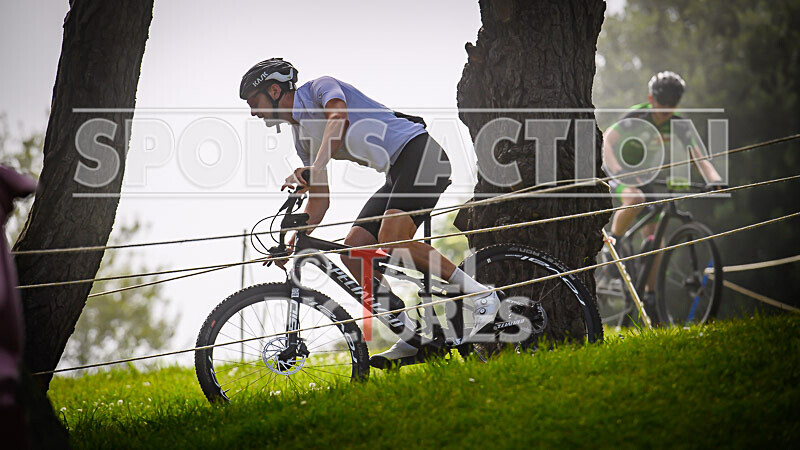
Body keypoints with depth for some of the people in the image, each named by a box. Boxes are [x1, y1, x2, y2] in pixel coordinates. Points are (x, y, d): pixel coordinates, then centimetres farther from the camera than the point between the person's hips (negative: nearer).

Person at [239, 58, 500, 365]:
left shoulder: (321, 87, -4)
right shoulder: (302, 138, 20)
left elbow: (339, 118, -28)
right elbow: (319, 200, 22)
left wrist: (316, 167, -43)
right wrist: (291, 245, 10)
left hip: (421, 152, -9)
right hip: (397, 175, 9)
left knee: (392, 241, -28)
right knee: (353, 251, -4)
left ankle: (481, 295, -20)